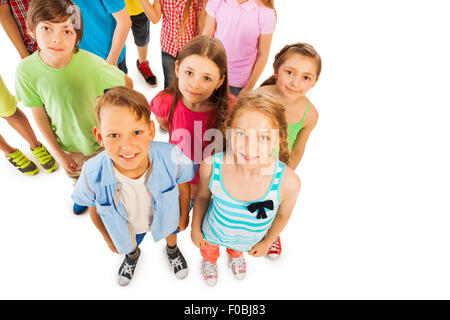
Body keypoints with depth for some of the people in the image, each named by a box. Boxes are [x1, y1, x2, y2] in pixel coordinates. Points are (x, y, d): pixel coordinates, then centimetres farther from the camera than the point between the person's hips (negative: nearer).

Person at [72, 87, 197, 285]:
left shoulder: (171, 158, -41)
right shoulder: (93, 175, -39)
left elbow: (183, 188, -17)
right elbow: (94, 210, -15)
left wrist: (184, 217, 0)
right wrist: (109, 239, 2)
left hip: (165, 216, 0)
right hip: (126, 226, 0)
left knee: (171, 233, 35)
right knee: (127, 244, 34)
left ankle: (172, 249, 73)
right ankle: (132, 254, 73)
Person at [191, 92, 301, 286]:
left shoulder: (288, 182, -38)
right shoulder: (211, 166, -36)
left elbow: (282, 215, -15)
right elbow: (202, 197, -13)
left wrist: (267, 242, 2)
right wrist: (195, 228, 2)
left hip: (249, 240, 1)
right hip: (212, 234, 0)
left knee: (237, 249, 38)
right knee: (209, 249, 35)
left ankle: (235, 255, 75)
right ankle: (209, 260, 73)